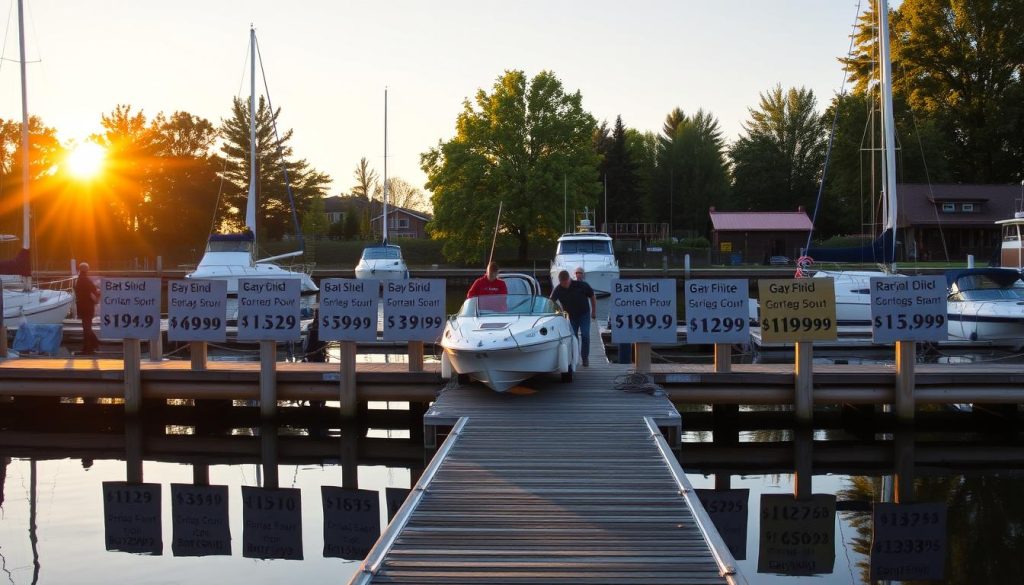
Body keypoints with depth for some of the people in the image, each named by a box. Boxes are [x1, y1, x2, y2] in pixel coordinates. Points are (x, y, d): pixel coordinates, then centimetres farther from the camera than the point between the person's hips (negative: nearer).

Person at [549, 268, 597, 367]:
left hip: (584, 314, -2)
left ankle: (585, 358, 1)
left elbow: (593, 297, -6)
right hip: (571, 316, 2)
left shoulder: (582, 285, -19)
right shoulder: (557, 290, -15)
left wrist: (594, 312, -2)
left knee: (585, 335, -10)